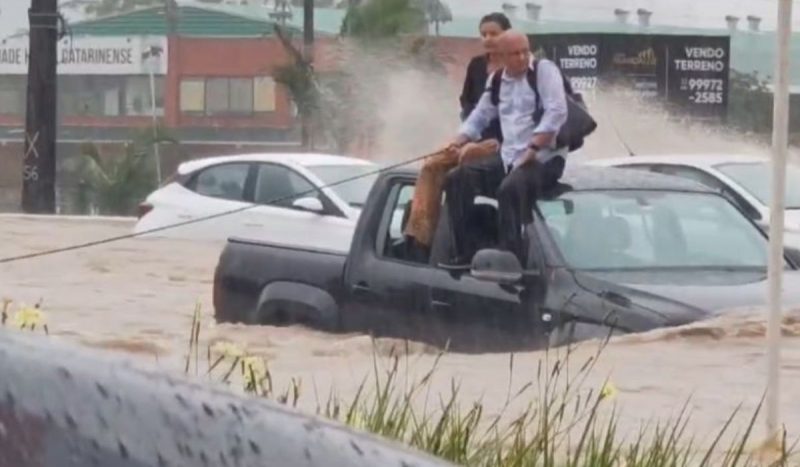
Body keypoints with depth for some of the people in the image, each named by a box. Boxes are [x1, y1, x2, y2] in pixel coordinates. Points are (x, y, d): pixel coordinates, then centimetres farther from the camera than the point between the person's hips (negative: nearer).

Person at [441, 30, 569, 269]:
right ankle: (463, 253, -3)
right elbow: (480, 116, 24)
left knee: (509, 188, -36)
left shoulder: (544, 70, -7)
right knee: (456, 178, -4)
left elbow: (557, 112, -17)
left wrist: (533, 148, -23)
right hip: (508, 158, 7)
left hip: (544, 158, -7)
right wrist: (458, 142, 7)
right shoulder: (497, 80, 14)